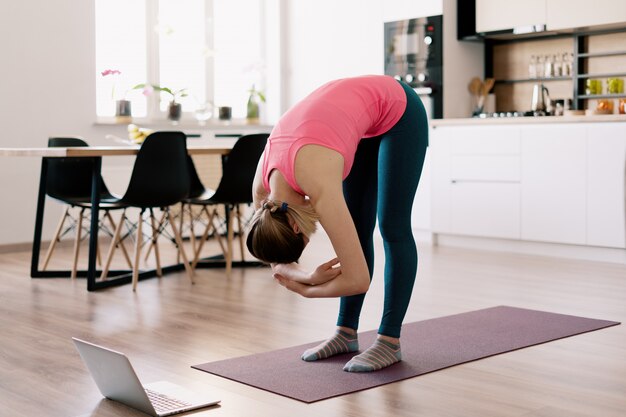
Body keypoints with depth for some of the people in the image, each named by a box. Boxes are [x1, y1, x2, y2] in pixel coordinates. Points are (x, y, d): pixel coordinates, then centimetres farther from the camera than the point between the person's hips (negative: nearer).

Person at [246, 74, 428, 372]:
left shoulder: (319, 185, -36)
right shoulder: (263, 186, -16)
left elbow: (359, 279, -33)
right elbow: (278, 263, -2)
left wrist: (306, 289, -17)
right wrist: (311, 277, -21)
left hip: (398, 111, -6)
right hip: (362, 113, 7)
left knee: (392, 227, -6)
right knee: (355, 228, 6)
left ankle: (390, 342, 1)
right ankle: (346, 333, 14)